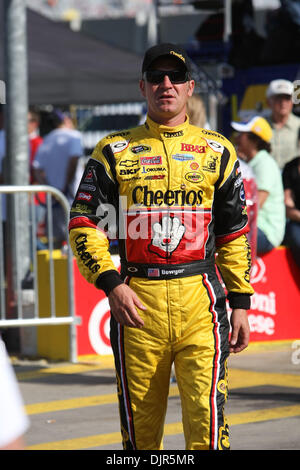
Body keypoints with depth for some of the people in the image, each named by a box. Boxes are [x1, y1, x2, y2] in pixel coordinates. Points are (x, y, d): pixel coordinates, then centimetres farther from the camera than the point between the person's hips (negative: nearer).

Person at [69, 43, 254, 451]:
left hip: (200, 300, 0)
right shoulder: (114, 152, 7)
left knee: (206, 416, -11)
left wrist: (240, 303, 8)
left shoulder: (217, 152, 11)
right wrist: (111, 284, -10)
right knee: (140, 425, 5)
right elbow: (84, 226, 4)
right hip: (136, 299, 0)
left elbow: (235, 234, 13)